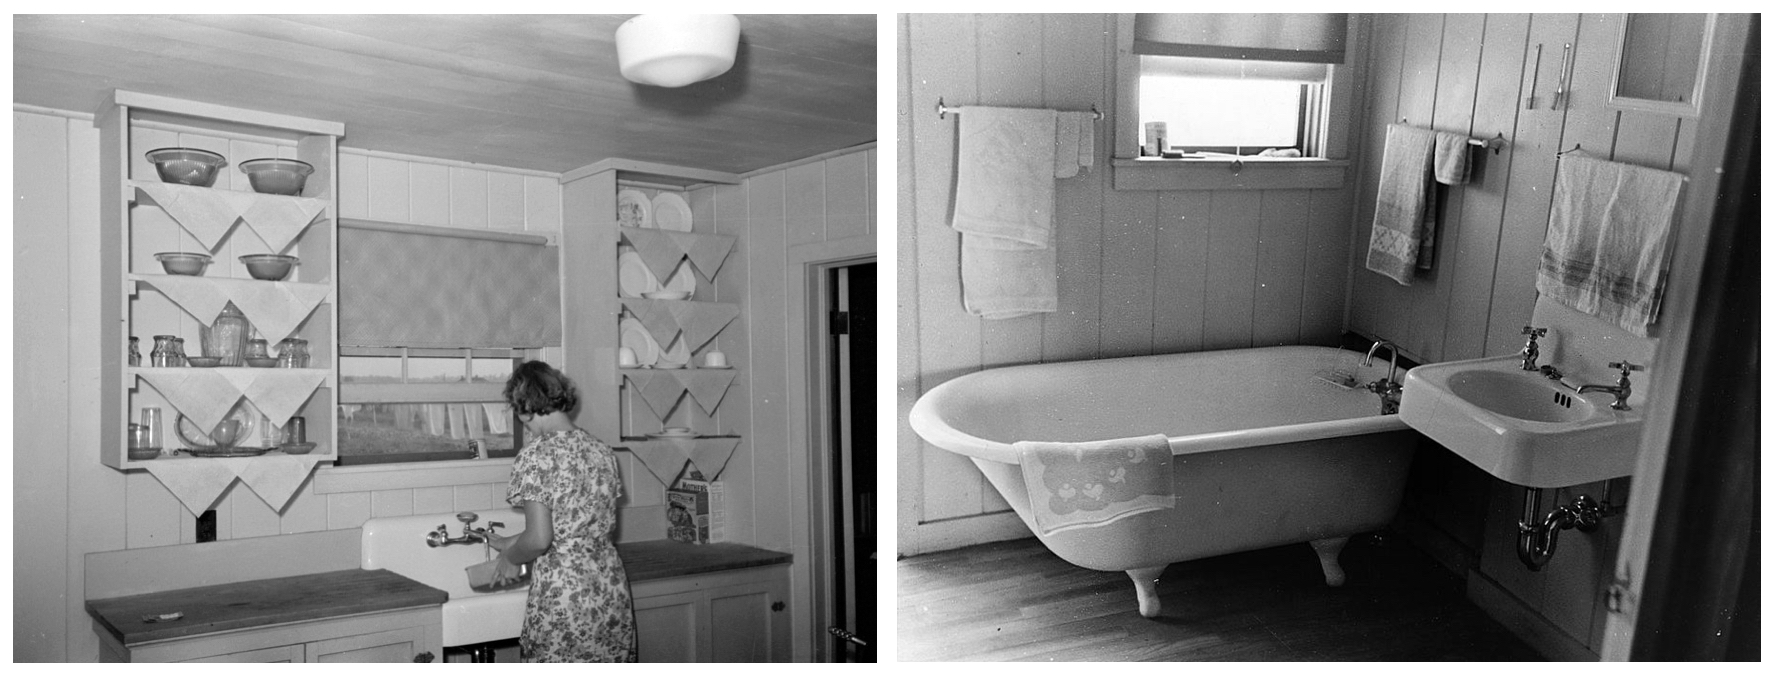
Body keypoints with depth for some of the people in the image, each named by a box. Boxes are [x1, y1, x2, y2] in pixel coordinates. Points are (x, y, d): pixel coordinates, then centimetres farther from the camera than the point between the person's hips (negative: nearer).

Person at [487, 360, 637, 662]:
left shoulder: (536, 455, -12)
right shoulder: (602, 451, 7)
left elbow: (539, 539, -17)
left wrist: (511, 558, 4)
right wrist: (513, 543, 23)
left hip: (561, 595, -6)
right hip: (612, 590, 6)